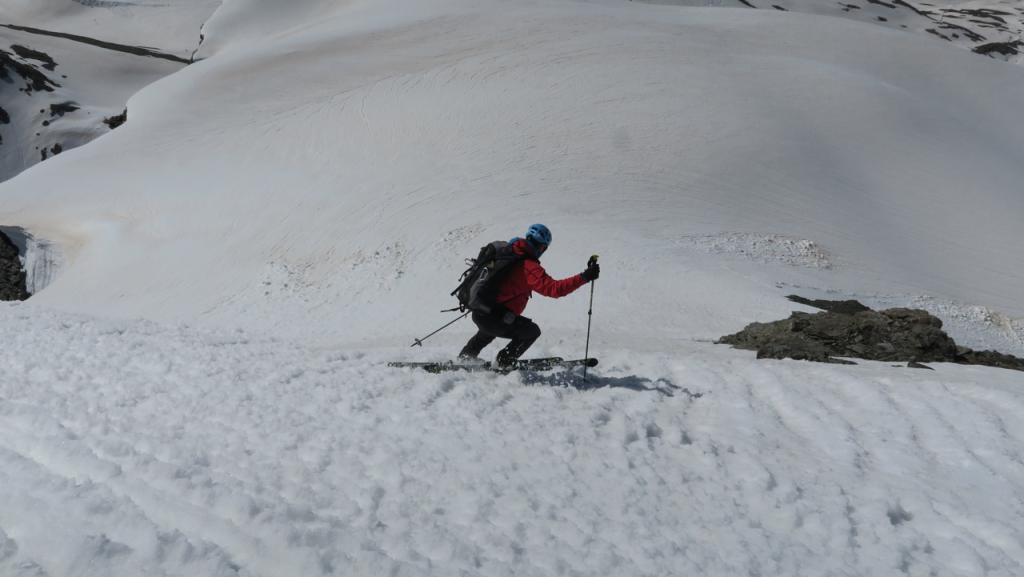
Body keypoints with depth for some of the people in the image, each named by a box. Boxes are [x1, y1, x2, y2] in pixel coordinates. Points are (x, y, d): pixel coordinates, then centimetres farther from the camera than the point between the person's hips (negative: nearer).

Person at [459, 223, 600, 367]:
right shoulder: (529, 266, -18)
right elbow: (554, 288, -25)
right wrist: (584, 277, -26)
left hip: (477, 313, 9)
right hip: (494, 318, -8)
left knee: (489, 330, 41)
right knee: (532, 331, 10)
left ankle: (464, 359, 53)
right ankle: (503, 363, 12)